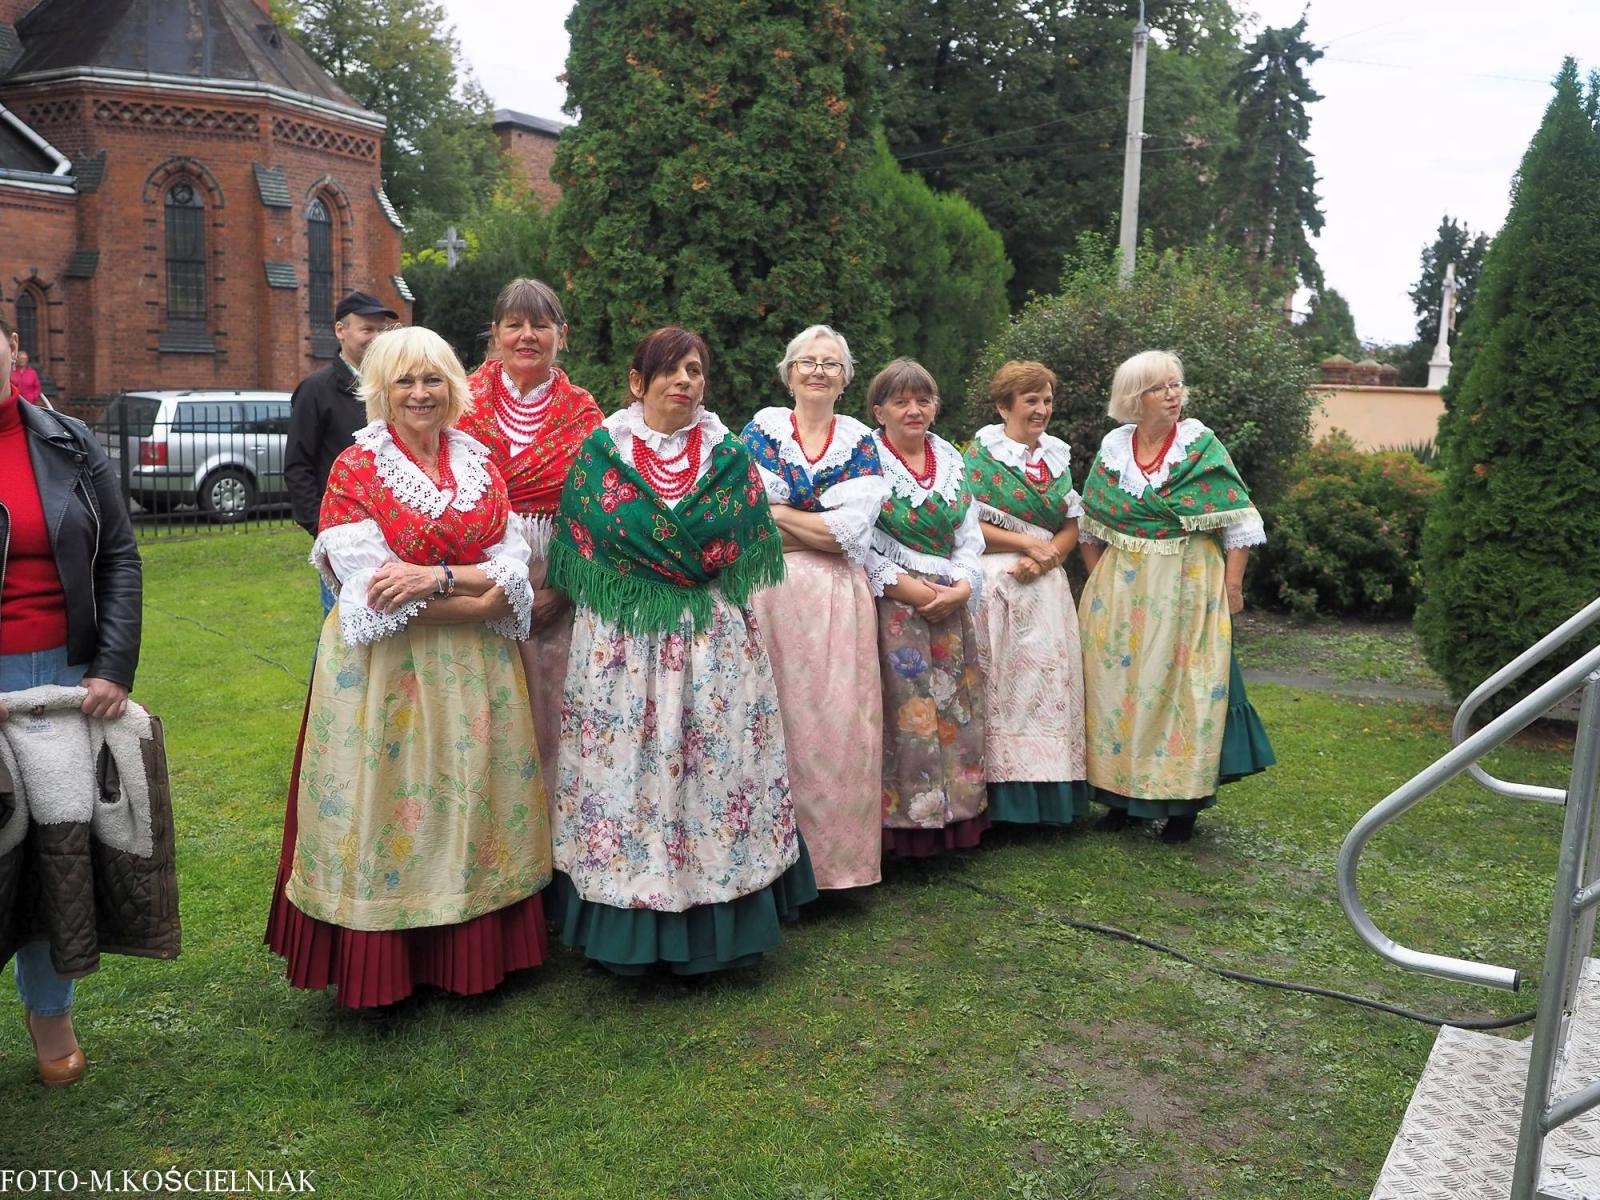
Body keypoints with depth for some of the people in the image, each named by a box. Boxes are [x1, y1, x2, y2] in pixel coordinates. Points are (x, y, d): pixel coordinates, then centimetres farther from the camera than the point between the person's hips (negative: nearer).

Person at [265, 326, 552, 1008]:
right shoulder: (355, 469, -4)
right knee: (388, 805, 1)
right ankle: (381, 970, 17)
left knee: (472, 799, 9)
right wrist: (475, 597, -13)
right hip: (386, 672, -4)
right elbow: (375, 592, -14)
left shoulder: (480, 465, 9)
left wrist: (437, 577, -17)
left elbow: (513, 573, -1)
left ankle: (476, 950, 24)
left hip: (475, 671, 4)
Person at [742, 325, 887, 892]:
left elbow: (852, 530, -5)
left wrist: (776, 512, -6)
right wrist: (821, 530, -8)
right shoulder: (763, 427, 6)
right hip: (769, 593, -1)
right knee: (774, 721, 0)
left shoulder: (860, 440, 8)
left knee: (835, 721, 1)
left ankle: (834, 854, 15)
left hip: (836, 600, 1)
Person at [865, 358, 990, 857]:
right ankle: (898, 816, 4)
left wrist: (962, 586, -6)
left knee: (953, 712, 8)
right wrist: (904, 585, -16)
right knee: (902, 713, -6)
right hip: (890, 606, -5)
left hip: (950, 606, 6)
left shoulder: (952, 461, 14)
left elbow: (971, 536, 12)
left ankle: (951, 811, 20)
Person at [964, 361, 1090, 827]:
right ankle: (1002, 798, 0)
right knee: (1002, 680, -7)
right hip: (995, 583, -5)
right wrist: (1028, 543, -11)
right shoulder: (982, 453, -1)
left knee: (1049, 680, 3)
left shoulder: (1058, 456, 15)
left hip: (1046, 585, 5)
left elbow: (1073, 526, 14)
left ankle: (1048, 797, 11)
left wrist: (1047, 555, -6)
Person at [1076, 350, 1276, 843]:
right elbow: (1091, 526, 13)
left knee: (1182, 685, 1)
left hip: (1186, 588, -3)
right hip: (1120, 591, 3)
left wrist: (1232, 587, -10)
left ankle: (1184, 802, 12)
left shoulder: (1202, 447, -5)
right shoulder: (1113, 449, 4)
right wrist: (1096, 581, 10)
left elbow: (1238, 523, -6)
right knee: (1118, 680, 7)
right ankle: (1122, 792, 21)